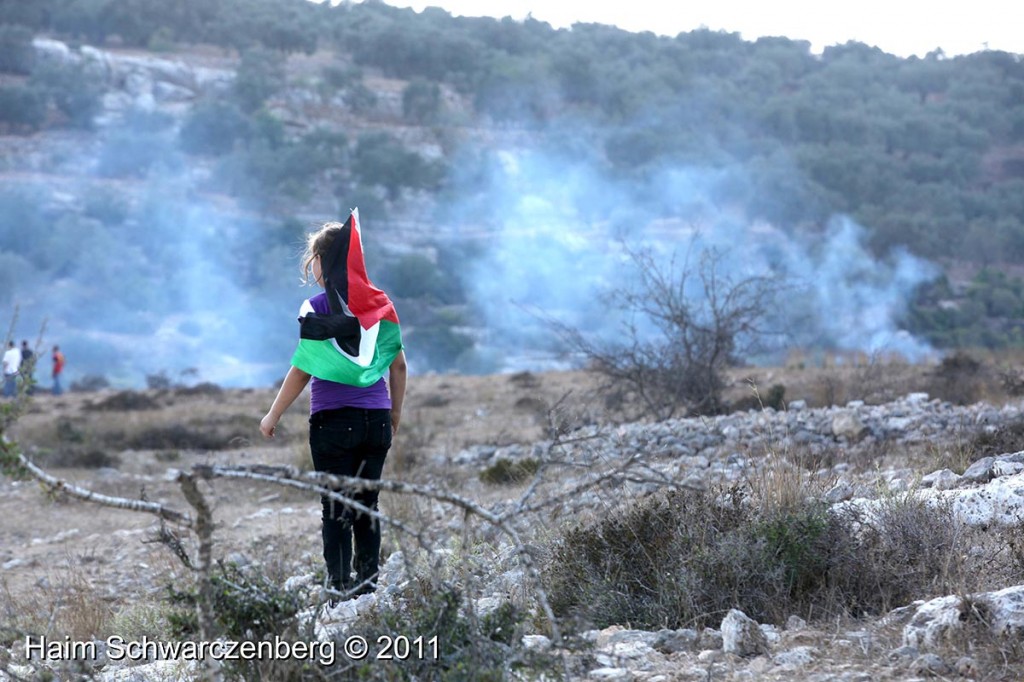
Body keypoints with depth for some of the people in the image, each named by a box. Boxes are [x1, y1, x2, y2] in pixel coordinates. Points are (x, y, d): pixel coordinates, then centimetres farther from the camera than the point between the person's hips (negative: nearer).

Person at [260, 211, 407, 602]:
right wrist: (395, 414, 22)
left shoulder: (317, 309, -8)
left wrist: (273, 416, 1)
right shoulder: (379, 304, 6)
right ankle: (368, 586, 13)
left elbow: (302, 371, -9)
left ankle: (339, 590, -2)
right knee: (367, 506, 12)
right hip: (376, 420, 4)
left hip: (333, 420, -4)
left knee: (335, 510, 0)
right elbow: (398, 365, 10)